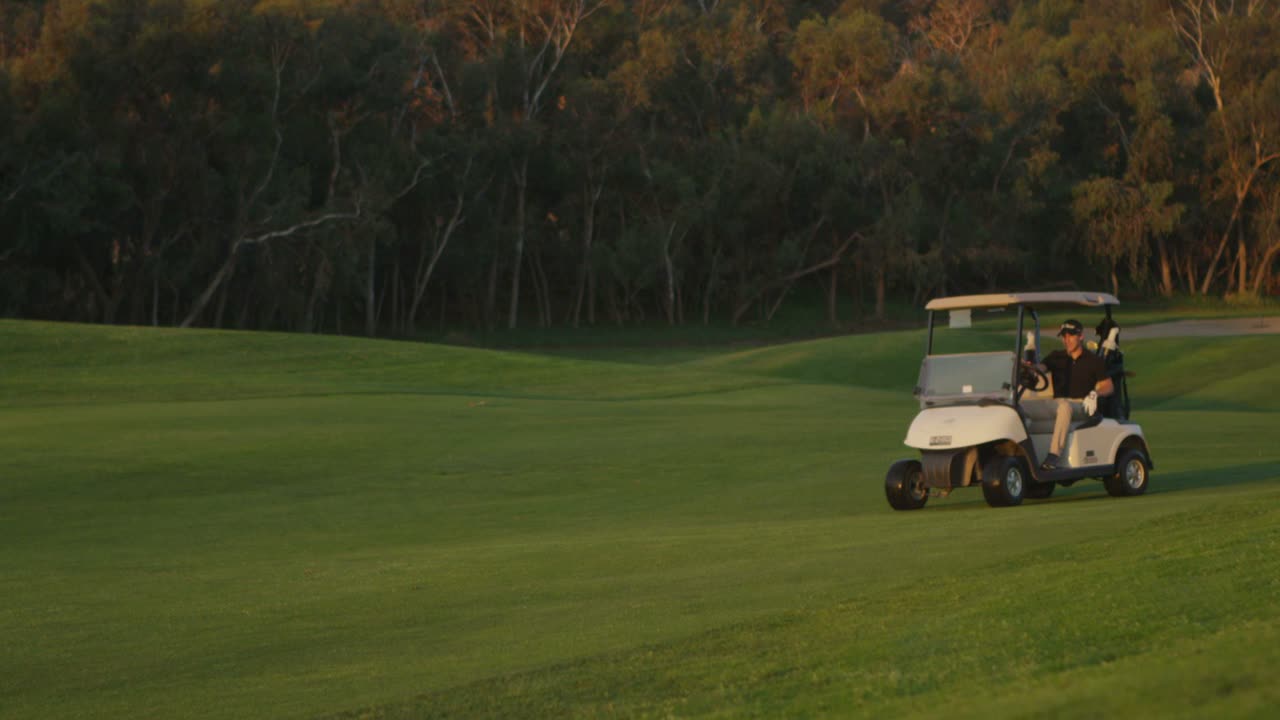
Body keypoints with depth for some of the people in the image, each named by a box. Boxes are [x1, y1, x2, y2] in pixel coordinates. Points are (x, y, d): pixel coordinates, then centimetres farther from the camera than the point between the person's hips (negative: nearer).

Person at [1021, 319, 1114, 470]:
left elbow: (1109, 386, 7)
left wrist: (1095, 393, -16)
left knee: (1064, 406, -41)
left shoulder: (1093, 361, 11)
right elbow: (1040, 368, 0)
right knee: (1026, 407, -24)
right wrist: (1028, 366, -25)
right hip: (1057, 404, 3)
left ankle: (1053, 456, -46)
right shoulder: (1056, 357, 18)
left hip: (1081, 406, -3)